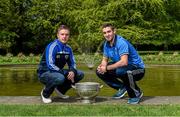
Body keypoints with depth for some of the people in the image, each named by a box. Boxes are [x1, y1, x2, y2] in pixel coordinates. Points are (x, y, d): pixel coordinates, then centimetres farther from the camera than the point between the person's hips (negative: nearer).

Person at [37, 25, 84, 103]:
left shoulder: (68, 48, 3)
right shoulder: (52, 46, -20)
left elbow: (72, 64, 8)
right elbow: (50, 65, -27)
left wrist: (72, 71, -16)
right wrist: (66, 73, -26)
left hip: (58, 72, 7)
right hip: (44, 73, -7)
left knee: (80, 74, -2)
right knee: (60, 78, -39)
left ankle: (60, 90, 13)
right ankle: (45, 94, -8)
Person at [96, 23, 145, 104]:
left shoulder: (121, 42, -24)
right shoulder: (106, 44, 1)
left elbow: (124, 62, -35)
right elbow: (105, 60, 10)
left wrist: (107, 68, -28)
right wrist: (102, 66, -15)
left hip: (138, 69, -8)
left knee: (120, 71, -40)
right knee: (99, 72, -1)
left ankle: (136, 93, -14)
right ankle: (122, 88, 8)